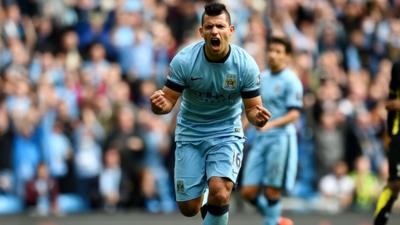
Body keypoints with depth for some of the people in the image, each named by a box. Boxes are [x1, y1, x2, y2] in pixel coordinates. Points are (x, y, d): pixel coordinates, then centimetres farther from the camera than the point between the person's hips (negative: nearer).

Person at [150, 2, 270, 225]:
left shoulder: (246, 64, -17)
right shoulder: (184, 60, -18)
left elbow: (252, 108, -8)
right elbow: (169, 100, -11)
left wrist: (257, 116, -33)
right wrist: (160, 105, -36)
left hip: (226, 133, -1)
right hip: (190, 133, 1)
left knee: (219, 193, -27)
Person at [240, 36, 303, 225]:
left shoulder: (290, 80, -6)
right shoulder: (263, 77, 14)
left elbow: (294, 114, -15)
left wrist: (272, 124, -27)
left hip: (280, 139, -7)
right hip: (261, 139, 7)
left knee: (271, 192, -6)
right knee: (248, 191, 2)